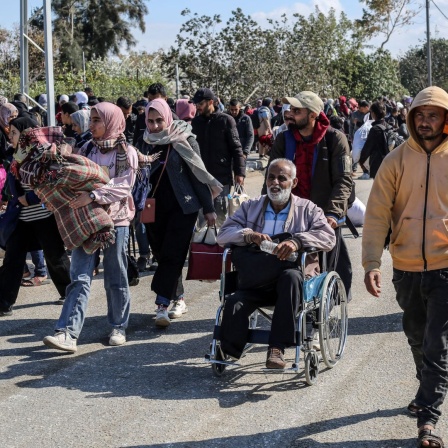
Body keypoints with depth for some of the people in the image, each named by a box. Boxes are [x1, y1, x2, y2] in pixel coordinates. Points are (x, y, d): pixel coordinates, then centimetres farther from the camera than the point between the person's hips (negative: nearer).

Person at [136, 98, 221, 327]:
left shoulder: (183, 139, -6)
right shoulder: (146, 141, 8)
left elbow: (198, 173, -4)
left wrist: (208, 208, -5)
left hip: (183, 206, -5)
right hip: (155, 206, 5)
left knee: (172, 254, -11)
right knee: (161, 253, 7)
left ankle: (162, 305, -15)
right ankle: (178, 299, 21)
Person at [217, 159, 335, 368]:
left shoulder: (307, 209, 13)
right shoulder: (251, 207, 21)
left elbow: (328, 236, -5)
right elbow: (223, 234, 10)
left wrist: (297, 241, -23)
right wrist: (249, 235, -12)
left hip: (290, 273, -1)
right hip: (256, 281, 2)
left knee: (290, 276, -38)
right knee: (234, 303, -30)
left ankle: (277, 347, -36)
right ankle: (227, 353, -15)